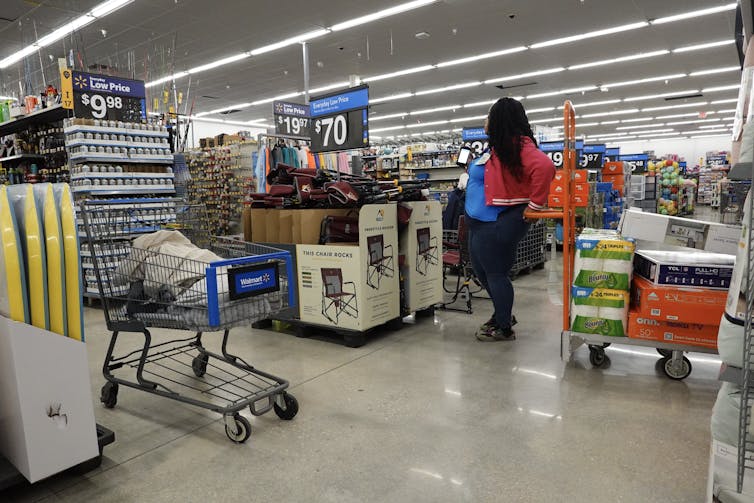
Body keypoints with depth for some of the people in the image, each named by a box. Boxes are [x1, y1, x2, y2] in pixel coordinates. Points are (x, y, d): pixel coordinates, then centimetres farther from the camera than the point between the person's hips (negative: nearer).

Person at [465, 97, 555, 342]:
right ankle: (503, 314, 36)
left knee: (495, 274, 1)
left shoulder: (518, 145, -17)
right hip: (482, 223, 10)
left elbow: (545, 167, -31)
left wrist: (535, 205, -25)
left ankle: (505, 328, 17)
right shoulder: (497, 147, 13)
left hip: (497, 225, -10)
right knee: (482, 271, 19)